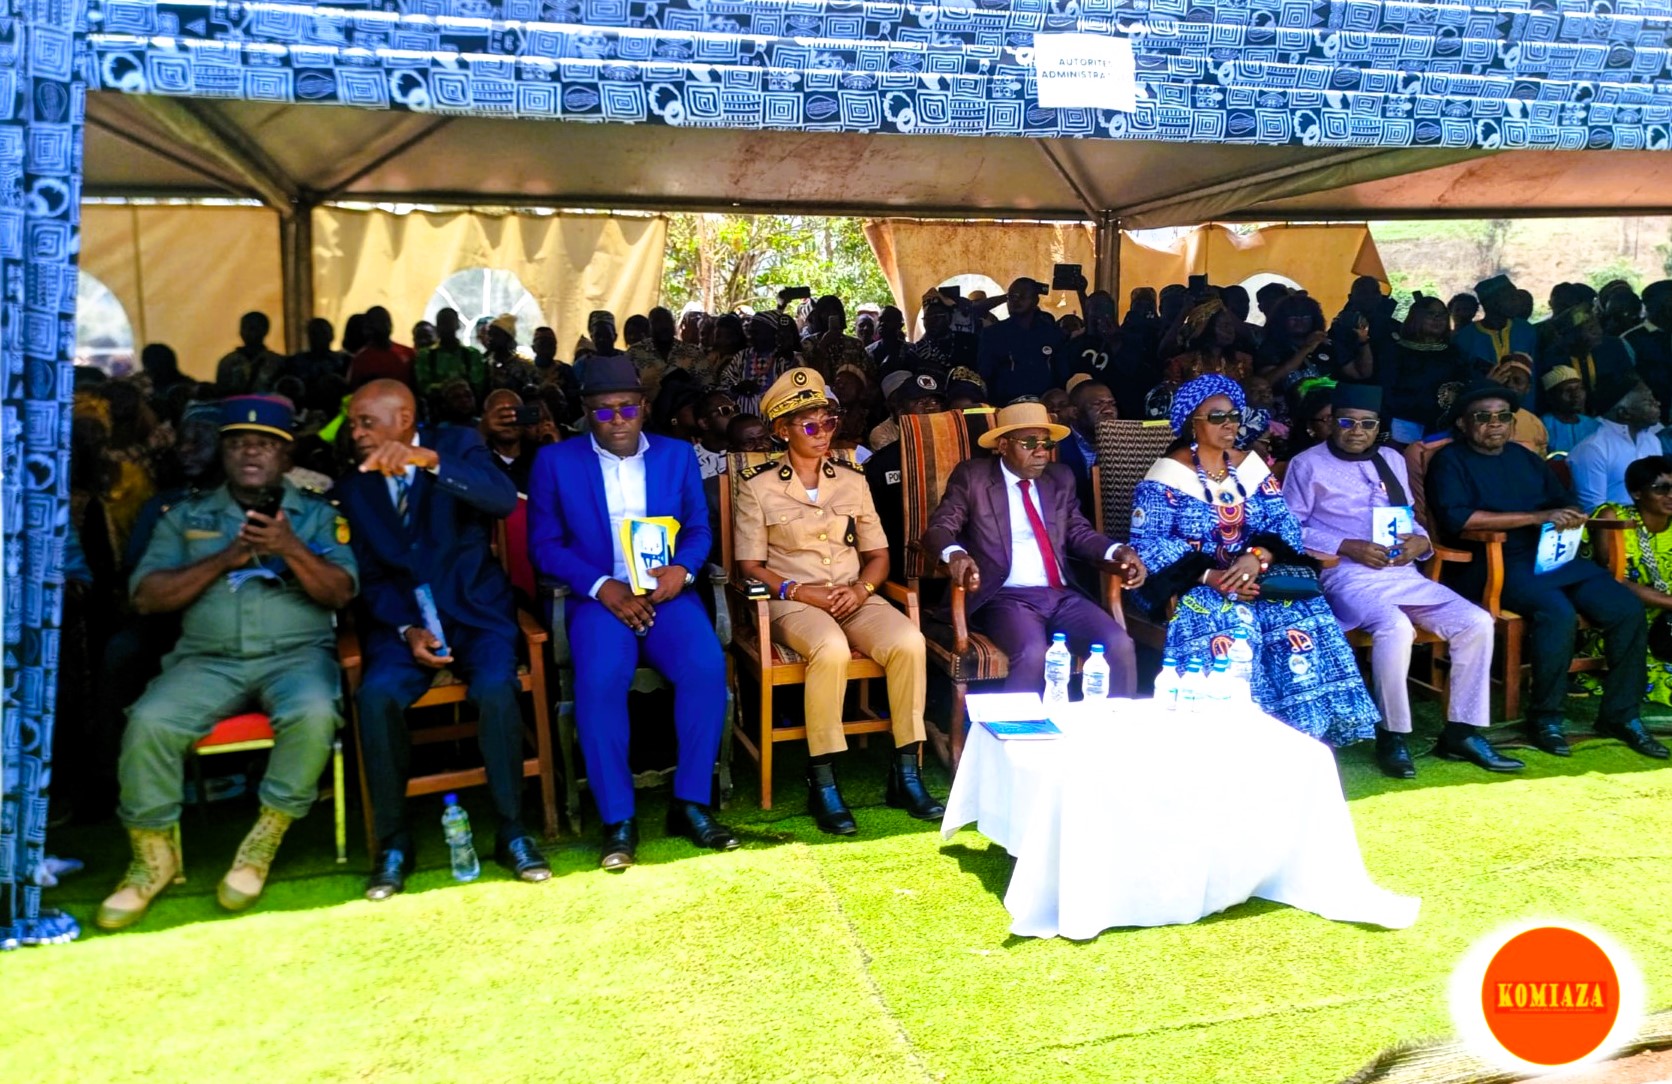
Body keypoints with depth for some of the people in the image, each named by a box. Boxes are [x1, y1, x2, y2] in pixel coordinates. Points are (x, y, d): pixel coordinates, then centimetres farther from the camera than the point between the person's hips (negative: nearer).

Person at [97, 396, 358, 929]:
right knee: (149, 722, -27)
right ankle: (154, 856, -5)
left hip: (298, 652, -1)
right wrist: (224, 559, -8)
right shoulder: (185, 516, 17)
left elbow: (340, 593, 0)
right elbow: (147, 596, 5)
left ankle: (262, 845, -15)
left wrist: (291, 550, -17)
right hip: (208, 658, 2)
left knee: (314, 714, -35)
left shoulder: (316, 514, 13)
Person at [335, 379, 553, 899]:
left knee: (496, 688, -31)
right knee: (376, 695, -28)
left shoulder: (458, 445, 1)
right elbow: (368, 575, 8)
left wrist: (431, 460, -34)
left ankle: (512, 831, -13)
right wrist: (406, 629, -10)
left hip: (475, 609, -2)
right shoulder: (353, 485, 10)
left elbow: (505, 500, -20)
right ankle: (394, 842, -11)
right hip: (402, 619, 2)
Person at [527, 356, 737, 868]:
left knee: (707, 665, -28)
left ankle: (691, 803, -13)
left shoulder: (677, 455, 13)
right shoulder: (556, 460, 7)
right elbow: (544, 544, 2)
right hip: (599, 597, -1)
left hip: (667, 594, 2)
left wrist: (682, 570, -12)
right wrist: (603, 588, -13)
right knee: (599, 680, -32)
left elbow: (699, 529, 12)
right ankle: (618, 819, -17)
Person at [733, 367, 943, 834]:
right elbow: (750, 565, 0)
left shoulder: (852, 480, 14)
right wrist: (800, 591, -15)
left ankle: (906, 772, -16)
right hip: (793, 601, -3)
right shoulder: (757, 486, 3)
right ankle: (821, 781, -24)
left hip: (855, 598, 4)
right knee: (831, 649, -38)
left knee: (908, 641, -28)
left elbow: (878, 554, 15)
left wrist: (861, 588, -7)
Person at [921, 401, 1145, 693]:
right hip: (1005, 597, -4)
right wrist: (955, 553, -27)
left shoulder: (1061, 478, 17)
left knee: (1120, 645, -19)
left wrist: (1117, 551, -3)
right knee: (1033, 653, -33)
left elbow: (1078, 532, 18)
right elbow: (938, 528, -3)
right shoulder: (972, 476, 3)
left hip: (1061, 595, 5)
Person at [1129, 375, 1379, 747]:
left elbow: (1285, 525, 4)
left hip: (1255, 574, 4)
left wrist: (1258, 556, -19)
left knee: (1302, 615, -23)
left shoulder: (1251, 466, 12)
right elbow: (1148, 544, -14)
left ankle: (1304, 730, -16)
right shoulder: (1167, 475, -4)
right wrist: (1209, 576, -24)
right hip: (1193, 584, -4)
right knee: (1229, 624, -35)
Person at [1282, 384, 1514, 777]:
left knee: (1477, 623, -14)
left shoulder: (1392, 460, 23)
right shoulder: (1308, 464, 3)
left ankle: (1462, 733, -2)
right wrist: (1347, 547, -14)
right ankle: (1391, 736, -18)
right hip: (1348, 576, -6)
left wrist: (1420, 541, 1)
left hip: (1404, 574, 6)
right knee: (1396, 627, -35)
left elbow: (1410, 518, 25)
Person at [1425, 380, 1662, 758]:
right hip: (1495, 565, -7)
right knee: (1558, 611, -32)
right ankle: (1545, 718, -16)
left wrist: (1570, 515, -4)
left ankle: (1620, 713, 3)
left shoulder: (1525, 458, 23)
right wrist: (1536, 517, -16)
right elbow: (1455, 517, -16)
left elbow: (1567, 502, 24)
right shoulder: (1450, 461, 1)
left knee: (1627, 608, -12)